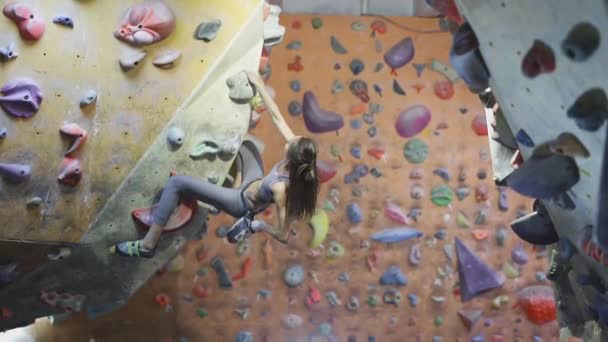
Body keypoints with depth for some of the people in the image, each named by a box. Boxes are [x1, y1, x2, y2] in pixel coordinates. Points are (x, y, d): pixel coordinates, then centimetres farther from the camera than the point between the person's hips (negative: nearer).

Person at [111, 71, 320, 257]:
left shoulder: (280, 189, -41)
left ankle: (147, 246, -6)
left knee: (177, 184, -15)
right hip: (253, 185, 8)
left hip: (243, 203, -8)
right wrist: (259, 85, -17)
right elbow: (276, 116, -17)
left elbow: (284, 236, -33)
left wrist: (261, 226, -16)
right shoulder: (295, 147, -25)